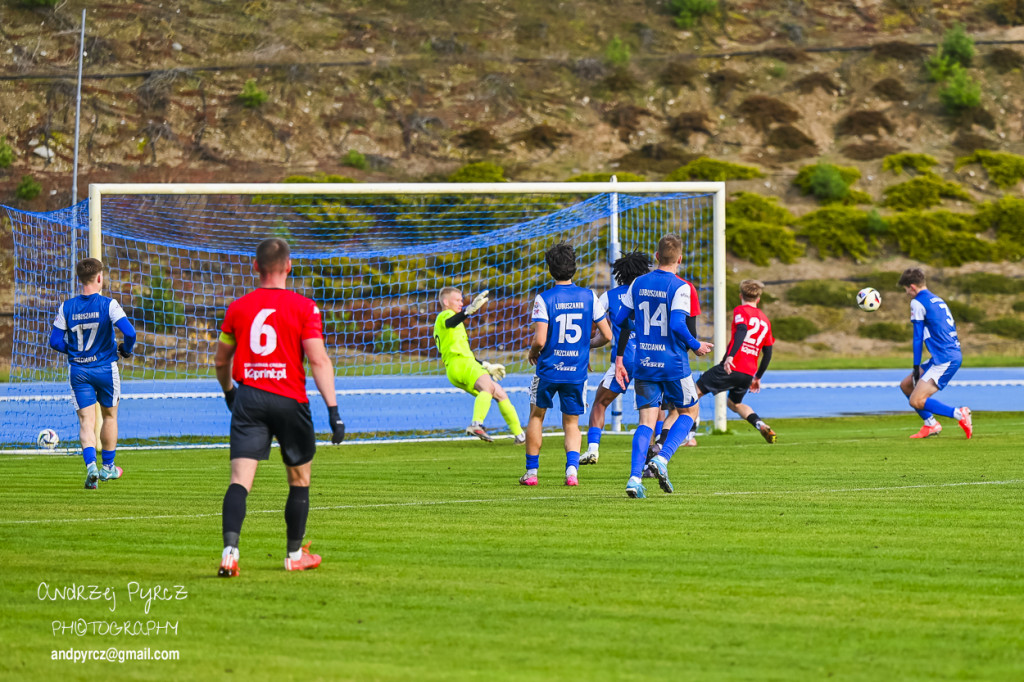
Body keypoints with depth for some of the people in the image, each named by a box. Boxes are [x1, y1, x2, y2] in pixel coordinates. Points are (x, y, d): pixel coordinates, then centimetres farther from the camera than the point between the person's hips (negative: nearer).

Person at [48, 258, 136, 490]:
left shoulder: (67, 307, -3)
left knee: (86, 420, 1)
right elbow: (129, 332, -20)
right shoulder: (108, 305, -12)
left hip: (78, 371, 1)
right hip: (105, 368, -1)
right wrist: (126, 349, 2)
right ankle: (108, 467, 28)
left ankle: (91, 465, -21)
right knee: (109, 415, 18)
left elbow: (55, 341, -2)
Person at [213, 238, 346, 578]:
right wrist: (333, 410, -11)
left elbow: (221, 362, 17)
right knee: (299, 479, 17)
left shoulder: (237, 308, 7)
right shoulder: (303, 308, -3)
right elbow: (318, 361, -11)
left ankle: (230, 550, -26)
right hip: (290, 401, -2)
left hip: (248, 397, 2)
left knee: (240, 480, -6)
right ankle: (295, 555, 26)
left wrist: (229, 392, 36)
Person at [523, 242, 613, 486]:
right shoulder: (589, 297, -2)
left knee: (536, 416, 20)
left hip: (549, 368, -2)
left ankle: (531, 472, 20)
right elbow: (607, 335, 0)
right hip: (577, 372, 2)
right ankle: (572, 468, -10)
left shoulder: (544, 299, -11)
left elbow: (540, 340, -18)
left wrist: (532, 353, 5)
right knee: (571, 423, 14)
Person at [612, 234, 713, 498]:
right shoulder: (680, 287, -10)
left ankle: (634, 477, -11)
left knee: (647, 421, 4)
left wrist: (619, 360, 18)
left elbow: (620, 319, 9)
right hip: (673, 364, -4)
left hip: (644, 364, 4)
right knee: (687, 412, 16)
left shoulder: (638, 284, 6)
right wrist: (696, 346, -4)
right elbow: (678, 325, -21)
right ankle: (662, 459, -4)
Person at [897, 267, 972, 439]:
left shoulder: (918, 303, -6)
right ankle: (930, 425, 17)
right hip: (954, 355, 10)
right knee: (906, 385, 18)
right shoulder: (938, 300, 20)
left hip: (945, 359, -10)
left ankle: (959, 414, -18)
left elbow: (918, 338, -7)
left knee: (916, 401, -15)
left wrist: (916, 367, -2)